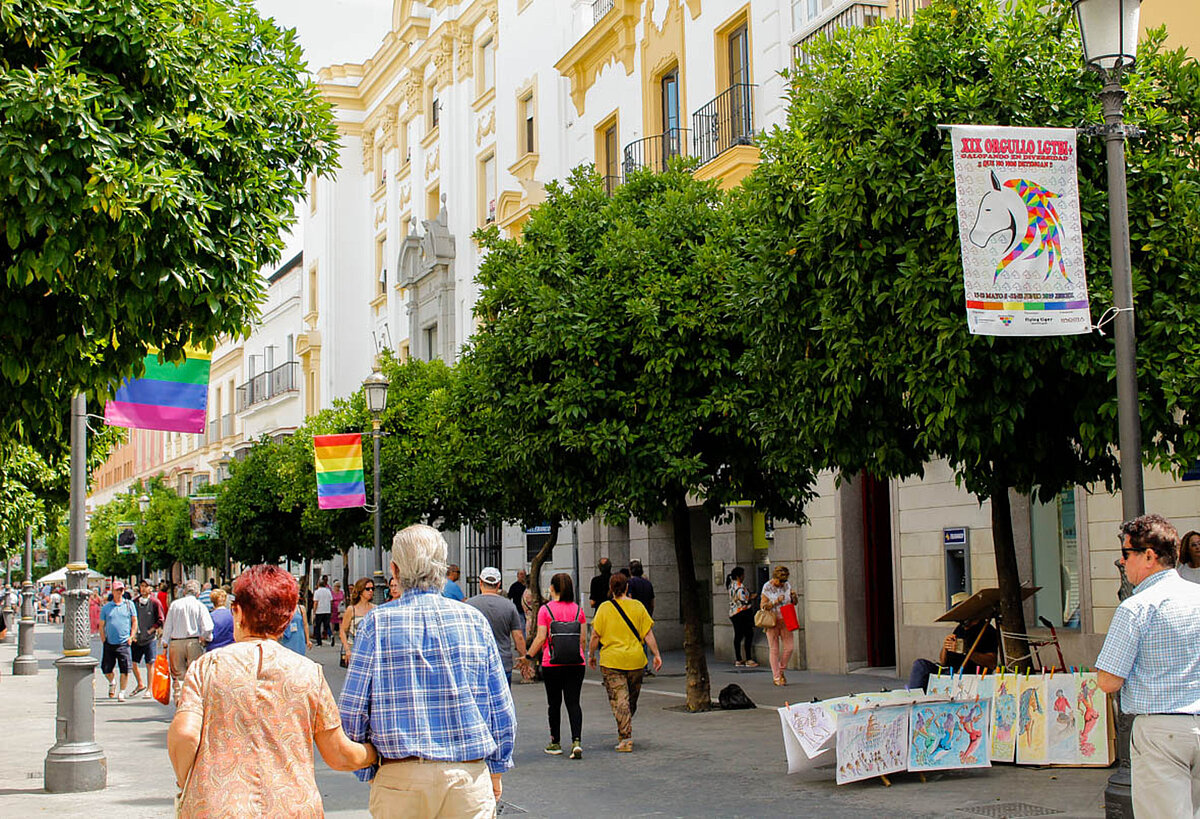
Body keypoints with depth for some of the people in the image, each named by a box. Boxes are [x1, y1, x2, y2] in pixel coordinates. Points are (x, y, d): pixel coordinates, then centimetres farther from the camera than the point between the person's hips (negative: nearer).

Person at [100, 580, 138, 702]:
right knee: (106, 669, 6)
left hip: (124, 643, -1)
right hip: (109, 643, 1)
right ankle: (112, 683, 36)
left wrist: (131, 637, 0)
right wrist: (104, 640, 1)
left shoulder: (129, 604, 6)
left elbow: (134, 621, 10)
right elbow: (101, 625, 11)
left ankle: (121, 693, 5)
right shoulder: (106, 607, 7)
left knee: (125, 670, -6)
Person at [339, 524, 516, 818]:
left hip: (400, 781, -1)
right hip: (468, 777, 1)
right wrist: (496, 772, 17)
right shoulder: (474, 620, 2)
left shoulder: (377, 623, -4)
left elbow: (352, 711, -3)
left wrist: (369, 774, 8)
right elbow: (501, 709, 6)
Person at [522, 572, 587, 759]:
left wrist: (528, 656, 4)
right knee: (573, 702, 2)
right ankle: (577, 741, -13)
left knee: (554, 703, 10)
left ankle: (555, 743, 18)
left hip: (552, 664, -2)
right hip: (575, 664, 2)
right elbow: (583, 639, 6)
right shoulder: (578, 609, 3)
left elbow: (541, 638, -9)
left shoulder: (545, 610, -6)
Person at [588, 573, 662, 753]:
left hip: (611, 661, -3)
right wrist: (656, 655, 6)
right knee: (632, 699, 18)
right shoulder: (638, 606, 2)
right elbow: (648, 634, 0)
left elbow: (595, 636, -3)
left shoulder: (604, 608, -4)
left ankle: (625, 738, -12)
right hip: (635, 660, 3)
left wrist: (591, 655, 10)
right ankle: (625, 733, 30)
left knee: (619, 700, -4)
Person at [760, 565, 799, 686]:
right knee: (774, 650, -2)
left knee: (789, 647, -2)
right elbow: (763, 606, -8)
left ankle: (781, 671, 21)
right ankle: (776, 677, 5)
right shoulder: (767, 587, -6)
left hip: (785, 621, 4)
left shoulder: (787, 586, 6)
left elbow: (795, 603, 12)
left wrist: (794, 597, -10)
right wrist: (776, 601, -20)